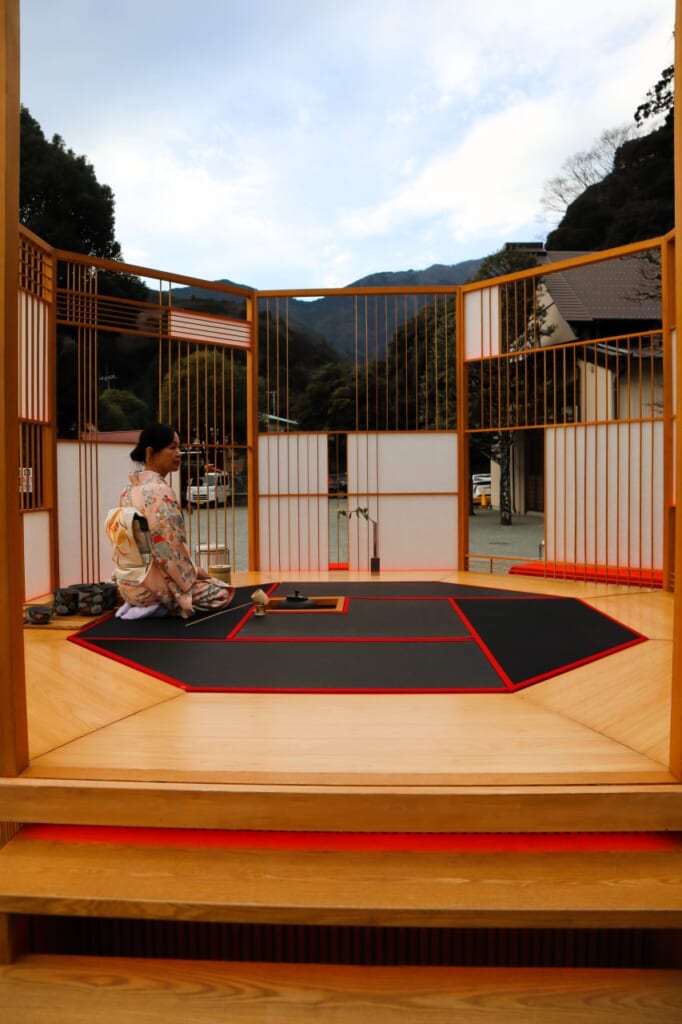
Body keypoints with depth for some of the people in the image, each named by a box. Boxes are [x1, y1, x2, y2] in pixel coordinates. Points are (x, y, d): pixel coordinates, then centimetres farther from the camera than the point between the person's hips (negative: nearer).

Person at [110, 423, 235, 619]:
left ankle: (147, 604, 10)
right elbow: (170, 549, -23)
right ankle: (162, 607, -4)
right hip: (153, 584, -9)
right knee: (222, 593, 5)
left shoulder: (130, 489, 6)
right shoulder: (160, 491, -21)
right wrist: (193, 571, -6)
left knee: (205, 581, 28)